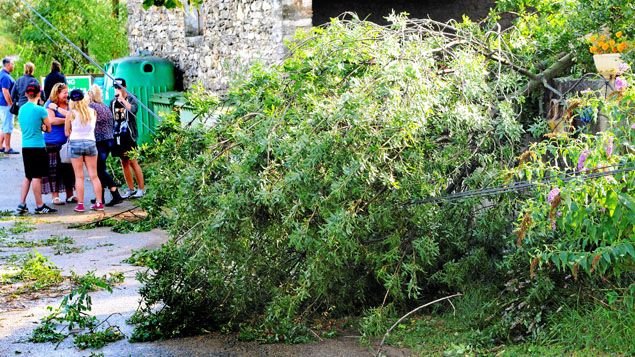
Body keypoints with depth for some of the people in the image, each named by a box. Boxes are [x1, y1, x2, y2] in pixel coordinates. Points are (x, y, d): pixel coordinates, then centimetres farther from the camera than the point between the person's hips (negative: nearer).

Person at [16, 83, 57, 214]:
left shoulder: (21, 109, 8)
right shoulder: (40, 110, -12)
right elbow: (49, 128, -2)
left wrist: (40, 127, 4)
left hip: (25, 147, 6)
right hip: (38, 146, -6)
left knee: (28, 176, 15)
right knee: (36, 177, -2)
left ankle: (22, 204, 12)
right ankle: (40, 206, 4)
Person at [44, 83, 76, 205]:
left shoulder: (68, 105, 13)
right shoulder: (49, 104, -4)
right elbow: (51, 120, -16)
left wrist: (57, 108, -10)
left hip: (67, 141, 5)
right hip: (52, 143, -5)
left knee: (68, 168, 6)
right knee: (54, 169, -3)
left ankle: (70, 195, 14)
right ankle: (55, 196, 3)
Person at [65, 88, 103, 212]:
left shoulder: (71, 114, -4)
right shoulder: (93, 112, 2)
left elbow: (67, 133, 2)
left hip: (76, 143, -2)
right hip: (90, 142, 2)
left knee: (79, 177, 3)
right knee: (94, 175, 8)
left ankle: (80, 204, 3)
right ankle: (99, 203, 8)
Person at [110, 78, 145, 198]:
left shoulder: (131, 99, -1)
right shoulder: (113, 102, 14)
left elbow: (133, 109, -23)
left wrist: (122, 99, -20)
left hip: (129, 136, -6)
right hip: (118, 136, 6)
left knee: (133, 162, -7)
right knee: (124, 163, 7)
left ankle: (142, 188, 0)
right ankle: (131, 189, 14)